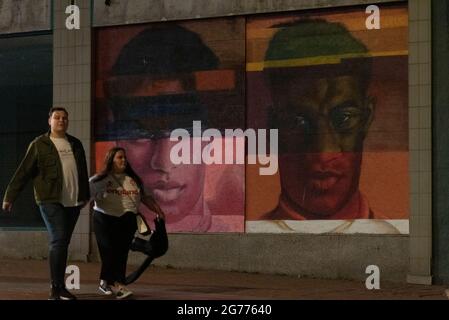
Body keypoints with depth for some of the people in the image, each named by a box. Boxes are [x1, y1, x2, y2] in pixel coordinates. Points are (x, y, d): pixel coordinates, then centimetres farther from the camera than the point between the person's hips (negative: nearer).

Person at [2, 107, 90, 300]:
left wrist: (85, 195, 28)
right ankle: (57, 288, -11)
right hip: (51, 201, -5)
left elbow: (83, 172, 24)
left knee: (62, 242, 8)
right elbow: (23, 172, -1)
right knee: (58, 240, -14)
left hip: (73, 202, 5)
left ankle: (59, 287, 13)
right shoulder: (39, 145, 1)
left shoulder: (75, 144, 15)